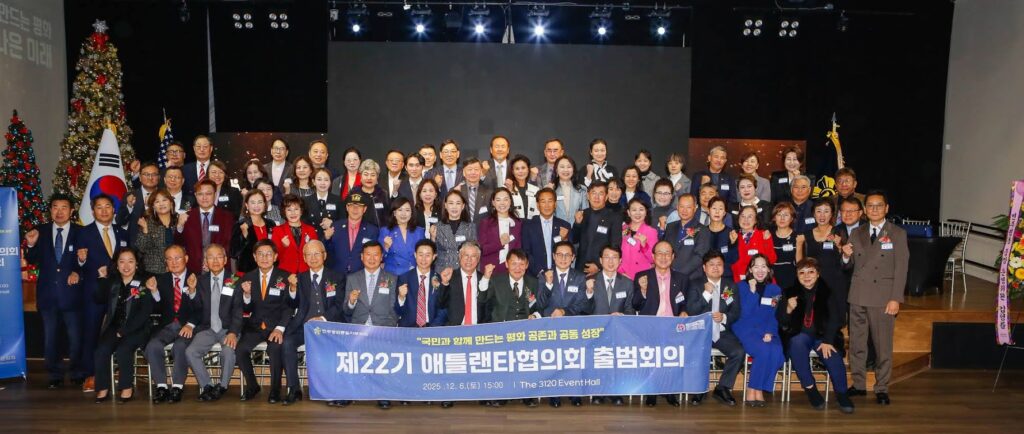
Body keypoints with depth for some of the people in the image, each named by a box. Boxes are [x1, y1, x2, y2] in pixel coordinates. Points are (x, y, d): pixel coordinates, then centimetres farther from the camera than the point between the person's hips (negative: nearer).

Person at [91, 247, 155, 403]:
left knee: (122, 350, -29)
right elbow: (98, 300, 5)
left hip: (136, 329, -4)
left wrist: (124, 331, -13)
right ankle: (103, 389, -7)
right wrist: (102, 279, -3)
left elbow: (145, 312, -8)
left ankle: (127, 388, -11)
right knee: (101, 351, -22)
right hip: (114, 327, 4)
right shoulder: (112, 281, 15)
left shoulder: (144, 282, 0)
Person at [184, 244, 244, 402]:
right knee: (190, 351, -21)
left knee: (228, 351, -31)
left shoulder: (234, 280, -1)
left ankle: (222, 386, -7)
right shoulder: (201, 281, 9)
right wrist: (190, 324, -9)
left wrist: (233, 332, -20)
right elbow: (196, 308, 10)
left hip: (228, 329, -3)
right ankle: (207, 386, -3)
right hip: (207, 329, 3)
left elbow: (238, 309, -7)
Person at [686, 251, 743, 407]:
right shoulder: (696, 284, 3)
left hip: (723, 332, 2)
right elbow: (690, 311, -6)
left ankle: (723, 388, -4)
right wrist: (706, 294, -16)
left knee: (739, 352, -24)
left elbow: (736, 312, 8)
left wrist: (724, 317, -13)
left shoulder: (731, 285, 10)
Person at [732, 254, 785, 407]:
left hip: (766, 332, 3)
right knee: (763, 350, -32)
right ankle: (751, 389, -16)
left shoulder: (775, 289, 14)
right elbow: (744, 313, -7)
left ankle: (759, 389, -15)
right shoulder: (741, 286, 4)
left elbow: (775, 316, 7)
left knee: (776, 351, -30)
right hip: (745, 330, -3)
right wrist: (752, 291, -12)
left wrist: (770, 332, -10)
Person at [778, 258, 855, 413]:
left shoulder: (827, 292, 3)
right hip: (798, 334, 0)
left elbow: (835, 318, -3)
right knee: (797, 345, -34)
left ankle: (842, 394, -6)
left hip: (822, 334, 0)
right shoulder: (790, 292, 3)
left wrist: (827, 341, -17)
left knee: (834, 356, -28)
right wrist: (788, 309, -24)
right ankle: (810, 389, -23)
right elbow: (781, 321, -1)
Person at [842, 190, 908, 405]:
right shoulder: (857, 233, 12)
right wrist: (847, 256, -8)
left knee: (883, 345, 0)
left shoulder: (897, 234, 2)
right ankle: (858, 384, 17)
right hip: (858, 296, 4)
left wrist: (896, 299, -11)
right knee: (856, 343, 7)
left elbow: (901, 268, -3)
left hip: (883, 297, -3)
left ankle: (882, 389, 10)